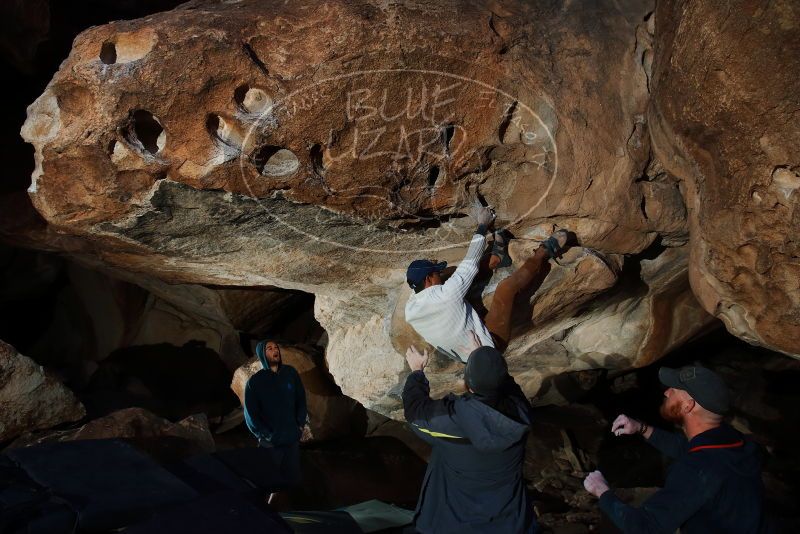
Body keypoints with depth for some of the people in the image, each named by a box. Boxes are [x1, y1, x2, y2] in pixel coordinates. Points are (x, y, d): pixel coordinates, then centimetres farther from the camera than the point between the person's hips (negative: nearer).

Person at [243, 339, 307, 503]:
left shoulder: (290, 373, 1)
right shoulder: (254, 382, -7)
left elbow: (301, 400, 8)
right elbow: (250, 415, -5)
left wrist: (300, 425, 0)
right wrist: (266, 436, -9)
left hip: (293, 439, 3)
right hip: (271, 443, -3)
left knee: (293, 480, 8)